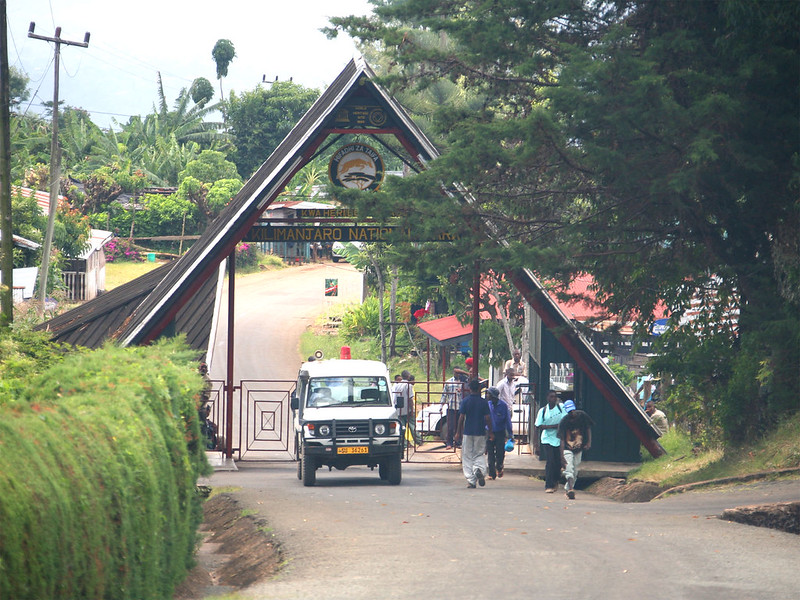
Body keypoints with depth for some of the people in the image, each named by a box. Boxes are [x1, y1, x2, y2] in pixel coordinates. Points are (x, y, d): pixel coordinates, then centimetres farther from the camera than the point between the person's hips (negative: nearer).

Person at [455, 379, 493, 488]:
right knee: (479, 455, 10)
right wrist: (491, 433, 7)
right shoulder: (484, 402, -1)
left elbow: (461, 418, -4)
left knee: (467, 456, 6)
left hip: (467, 432, -1)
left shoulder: (465, 401, -3)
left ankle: (470, 481, 1)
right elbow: (487, 418, -1)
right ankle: (479, 469, -21)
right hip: (480, 433, 1)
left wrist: (458, 432, 4)